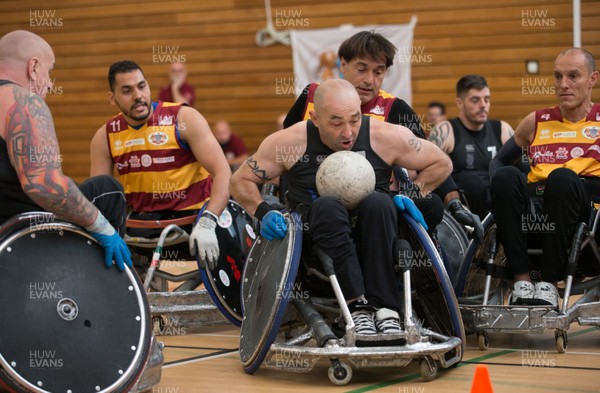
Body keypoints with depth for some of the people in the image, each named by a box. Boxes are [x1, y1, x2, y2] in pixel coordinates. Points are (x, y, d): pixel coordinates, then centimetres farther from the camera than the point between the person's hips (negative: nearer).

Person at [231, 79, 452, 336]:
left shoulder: (386, 137, -7)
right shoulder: (291, 143, -8)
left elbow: (441, 164, 8)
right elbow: (241, 181, 4)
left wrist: (410, 195, -6)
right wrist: (264, 213, -13)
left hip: (371, 241, 1)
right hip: (316, 242, 0)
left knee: (378, 203, -31)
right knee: (327, 207, -32)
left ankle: (384, 309, -35)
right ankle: (357, 306, -40)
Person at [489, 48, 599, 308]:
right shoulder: (536, 122, 21)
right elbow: (499, 161, 27)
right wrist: (503, 190, 4)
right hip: (534, 215, 3)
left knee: (563, 177, -33)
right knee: (505, 176, -26)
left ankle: (550, 284, -29)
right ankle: (522, 281, -30)